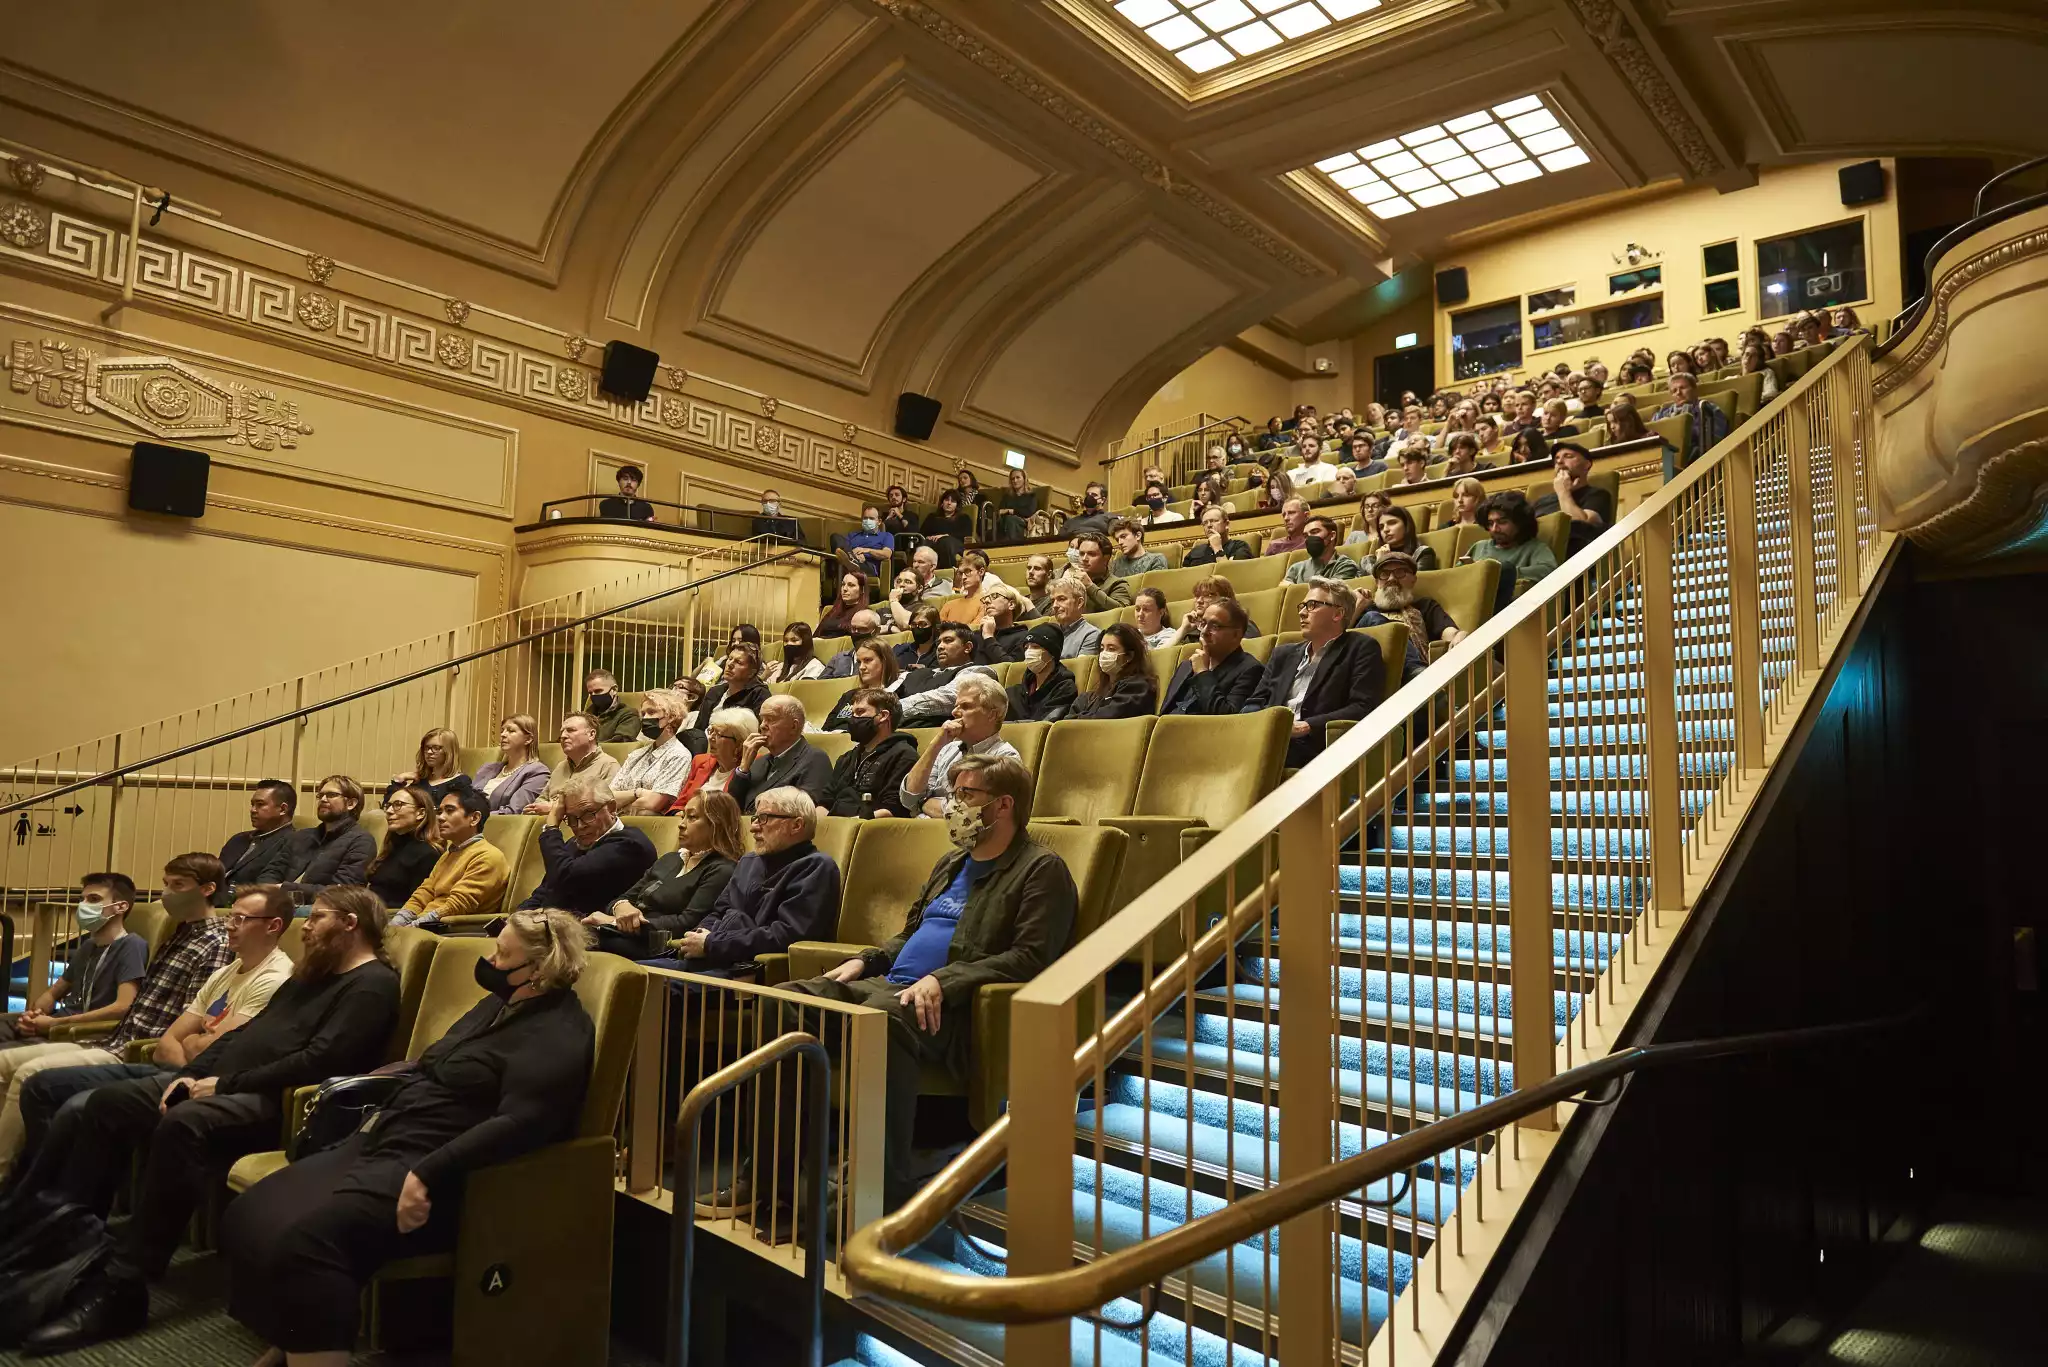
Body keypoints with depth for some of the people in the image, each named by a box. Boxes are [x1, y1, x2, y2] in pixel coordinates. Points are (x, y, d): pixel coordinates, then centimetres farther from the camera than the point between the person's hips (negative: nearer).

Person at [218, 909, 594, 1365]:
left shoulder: (556, 1037, -17)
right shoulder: (498, 1004, 15)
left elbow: (518, 1124, -29)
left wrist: (427, 1177, -31)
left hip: (436, 1173, -10)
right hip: (386, 1142, 10)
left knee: (306, 1239, -28)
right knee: (248, 1216, -1)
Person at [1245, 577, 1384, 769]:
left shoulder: (1361, 648, 9)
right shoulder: (1284, 654, 27)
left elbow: (1363, 708, -4)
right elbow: (1255, 703, 21)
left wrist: (1306, 726, -13)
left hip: (1315, 748, -5)